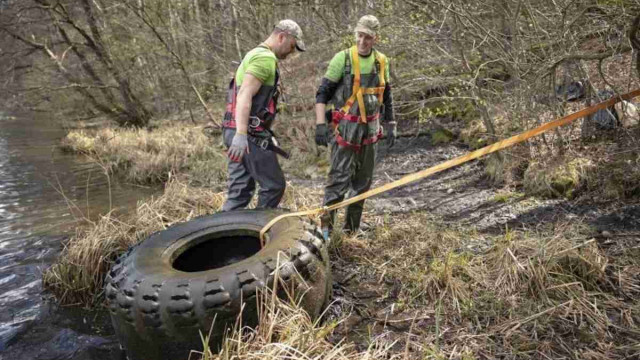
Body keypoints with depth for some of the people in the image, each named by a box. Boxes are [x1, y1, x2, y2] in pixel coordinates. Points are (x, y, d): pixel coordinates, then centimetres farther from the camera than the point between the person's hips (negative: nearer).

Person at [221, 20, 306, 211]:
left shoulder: (255, 54, 24)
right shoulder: (265, 58, -9)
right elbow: (245, 96, -21)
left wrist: (266, 134, 29)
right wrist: (241, 134, -30)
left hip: (237, 132, 10)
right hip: (250, 135, -10)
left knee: (240, 189, 11)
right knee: (274, 185, -1)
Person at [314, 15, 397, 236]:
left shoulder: (381, 62, 6)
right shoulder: (343, 58, -8)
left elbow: (386, 96, 16)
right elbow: (322, 93, -9)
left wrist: (391, 125, 13)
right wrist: (320, 124, -19)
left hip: (370, 128, 6)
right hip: (345, 127, -5)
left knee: (363, 180, 11)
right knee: (339, 177, -11)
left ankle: (352, 227, 25)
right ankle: (326, 225, -1)